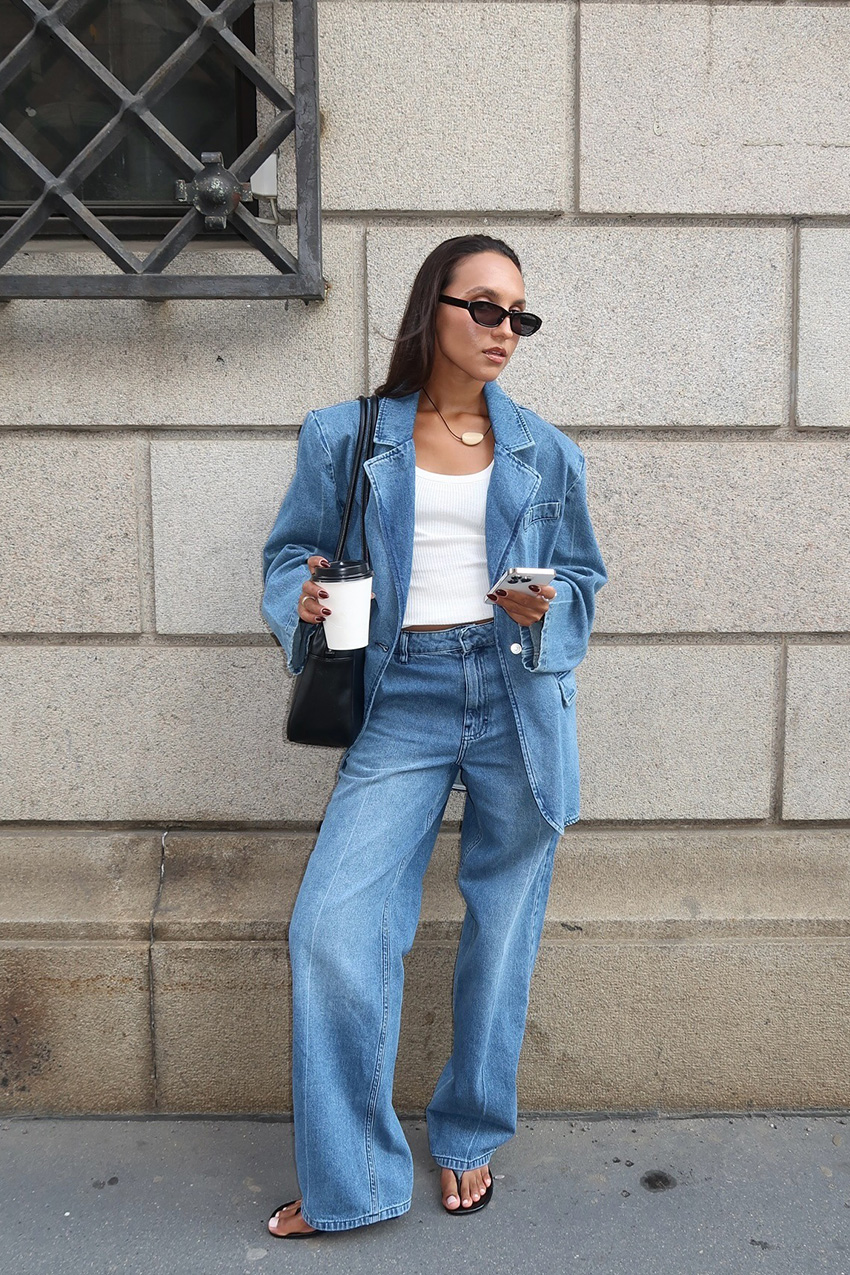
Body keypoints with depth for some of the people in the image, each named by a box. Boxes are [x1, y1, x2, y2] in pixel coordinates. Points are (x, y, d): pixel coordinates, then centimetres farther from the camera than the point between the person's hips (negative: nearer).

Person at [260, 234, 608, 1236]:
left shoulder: (543, 451, 10)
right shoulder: (345, 437, 6)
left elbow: (584, 575, 15)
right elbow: (291, 552, 12)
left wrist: (546, 607, -8)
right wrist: (304, 599, -11)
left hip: (516, 696, 2)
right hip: (402, 701, -1)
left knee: (502, 924, 9)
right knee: (332, 925, -11)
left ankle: (471, 1138, 33)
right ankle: (351, 1180, 9)